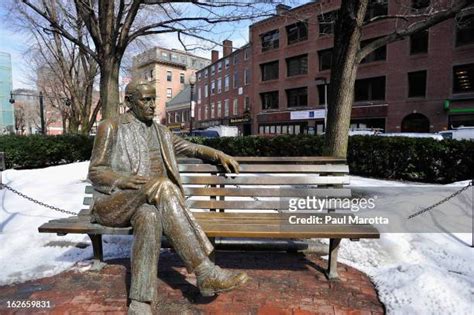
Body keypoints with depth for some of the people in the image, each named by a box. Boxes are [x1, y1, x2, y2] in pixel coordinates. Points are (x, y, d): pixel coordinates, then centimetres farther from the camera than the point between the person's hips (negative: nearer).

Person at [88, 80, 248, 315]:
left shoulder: (160, 131, 16)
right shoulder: (110, 127, 1)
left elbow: (190, 148, 23)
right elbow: (95, 173, -3)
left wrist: (219, 155, 8)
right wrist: (125, 180, -23)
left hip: (150, 202, 5)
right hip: (117, 201, -4)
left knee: (149, 217, -35)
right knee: (163, 186, -35)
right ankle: (206, 273, -38)